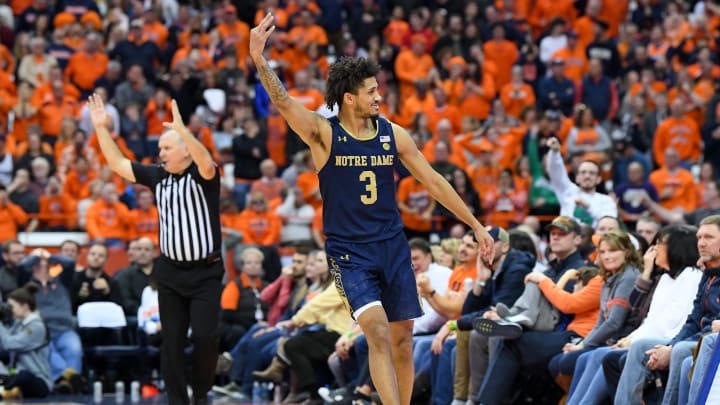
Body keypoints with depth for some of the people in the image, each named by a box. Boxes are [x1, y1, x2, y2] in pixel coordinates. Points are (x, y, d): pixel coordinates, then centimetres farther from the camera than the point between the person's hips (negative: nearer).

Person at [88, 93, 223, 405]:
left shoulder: (202, 175, -9)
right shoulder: (157, 175, 6)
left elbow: (206, 162, -32)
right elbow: (117, 163, 7)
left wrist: (181, 129, -45)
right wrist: (101, 127, -4)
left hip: (205, 272, -5)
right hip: (169, 271, 5)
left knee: (205, 336, -12)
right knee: (172, 341, 4)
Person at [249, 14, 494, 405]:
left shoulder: (393, 134, 2)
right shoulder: (324, 133, -8)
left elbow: (434, 182, 10)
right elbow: (283, 101, -24)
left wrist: (476, 225, 12)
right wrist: (259, 60, -42)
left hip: (393, 246, 4)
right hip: (348, 251, -4)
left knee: (402, 339, 6)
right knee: (377, 332, -20)